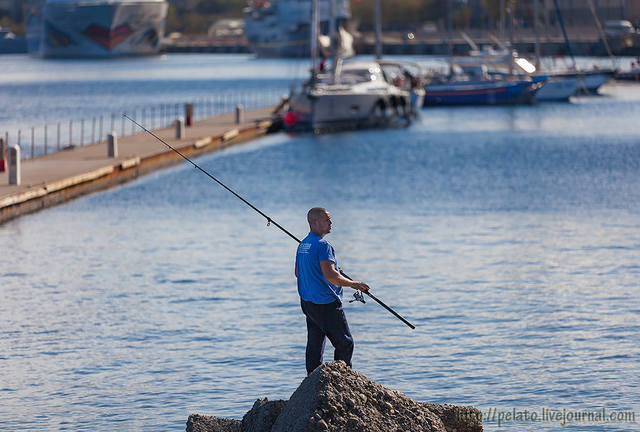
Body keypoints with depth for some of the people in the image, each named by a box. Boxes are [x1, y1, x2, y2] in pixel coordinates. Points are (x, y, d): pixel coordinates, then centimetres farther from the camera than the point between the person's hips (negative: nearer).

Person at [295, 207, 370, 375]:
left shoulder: (302, 245, 12)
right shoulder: (322, 245, -17)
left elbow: (298, 273, 23)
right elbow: (330, 275, -26)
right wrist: (353, 284, -13)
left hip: (307, 303, 9)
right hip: (326, 304, -9)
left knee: (314, 345, 11)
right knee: (345, 343, -1)